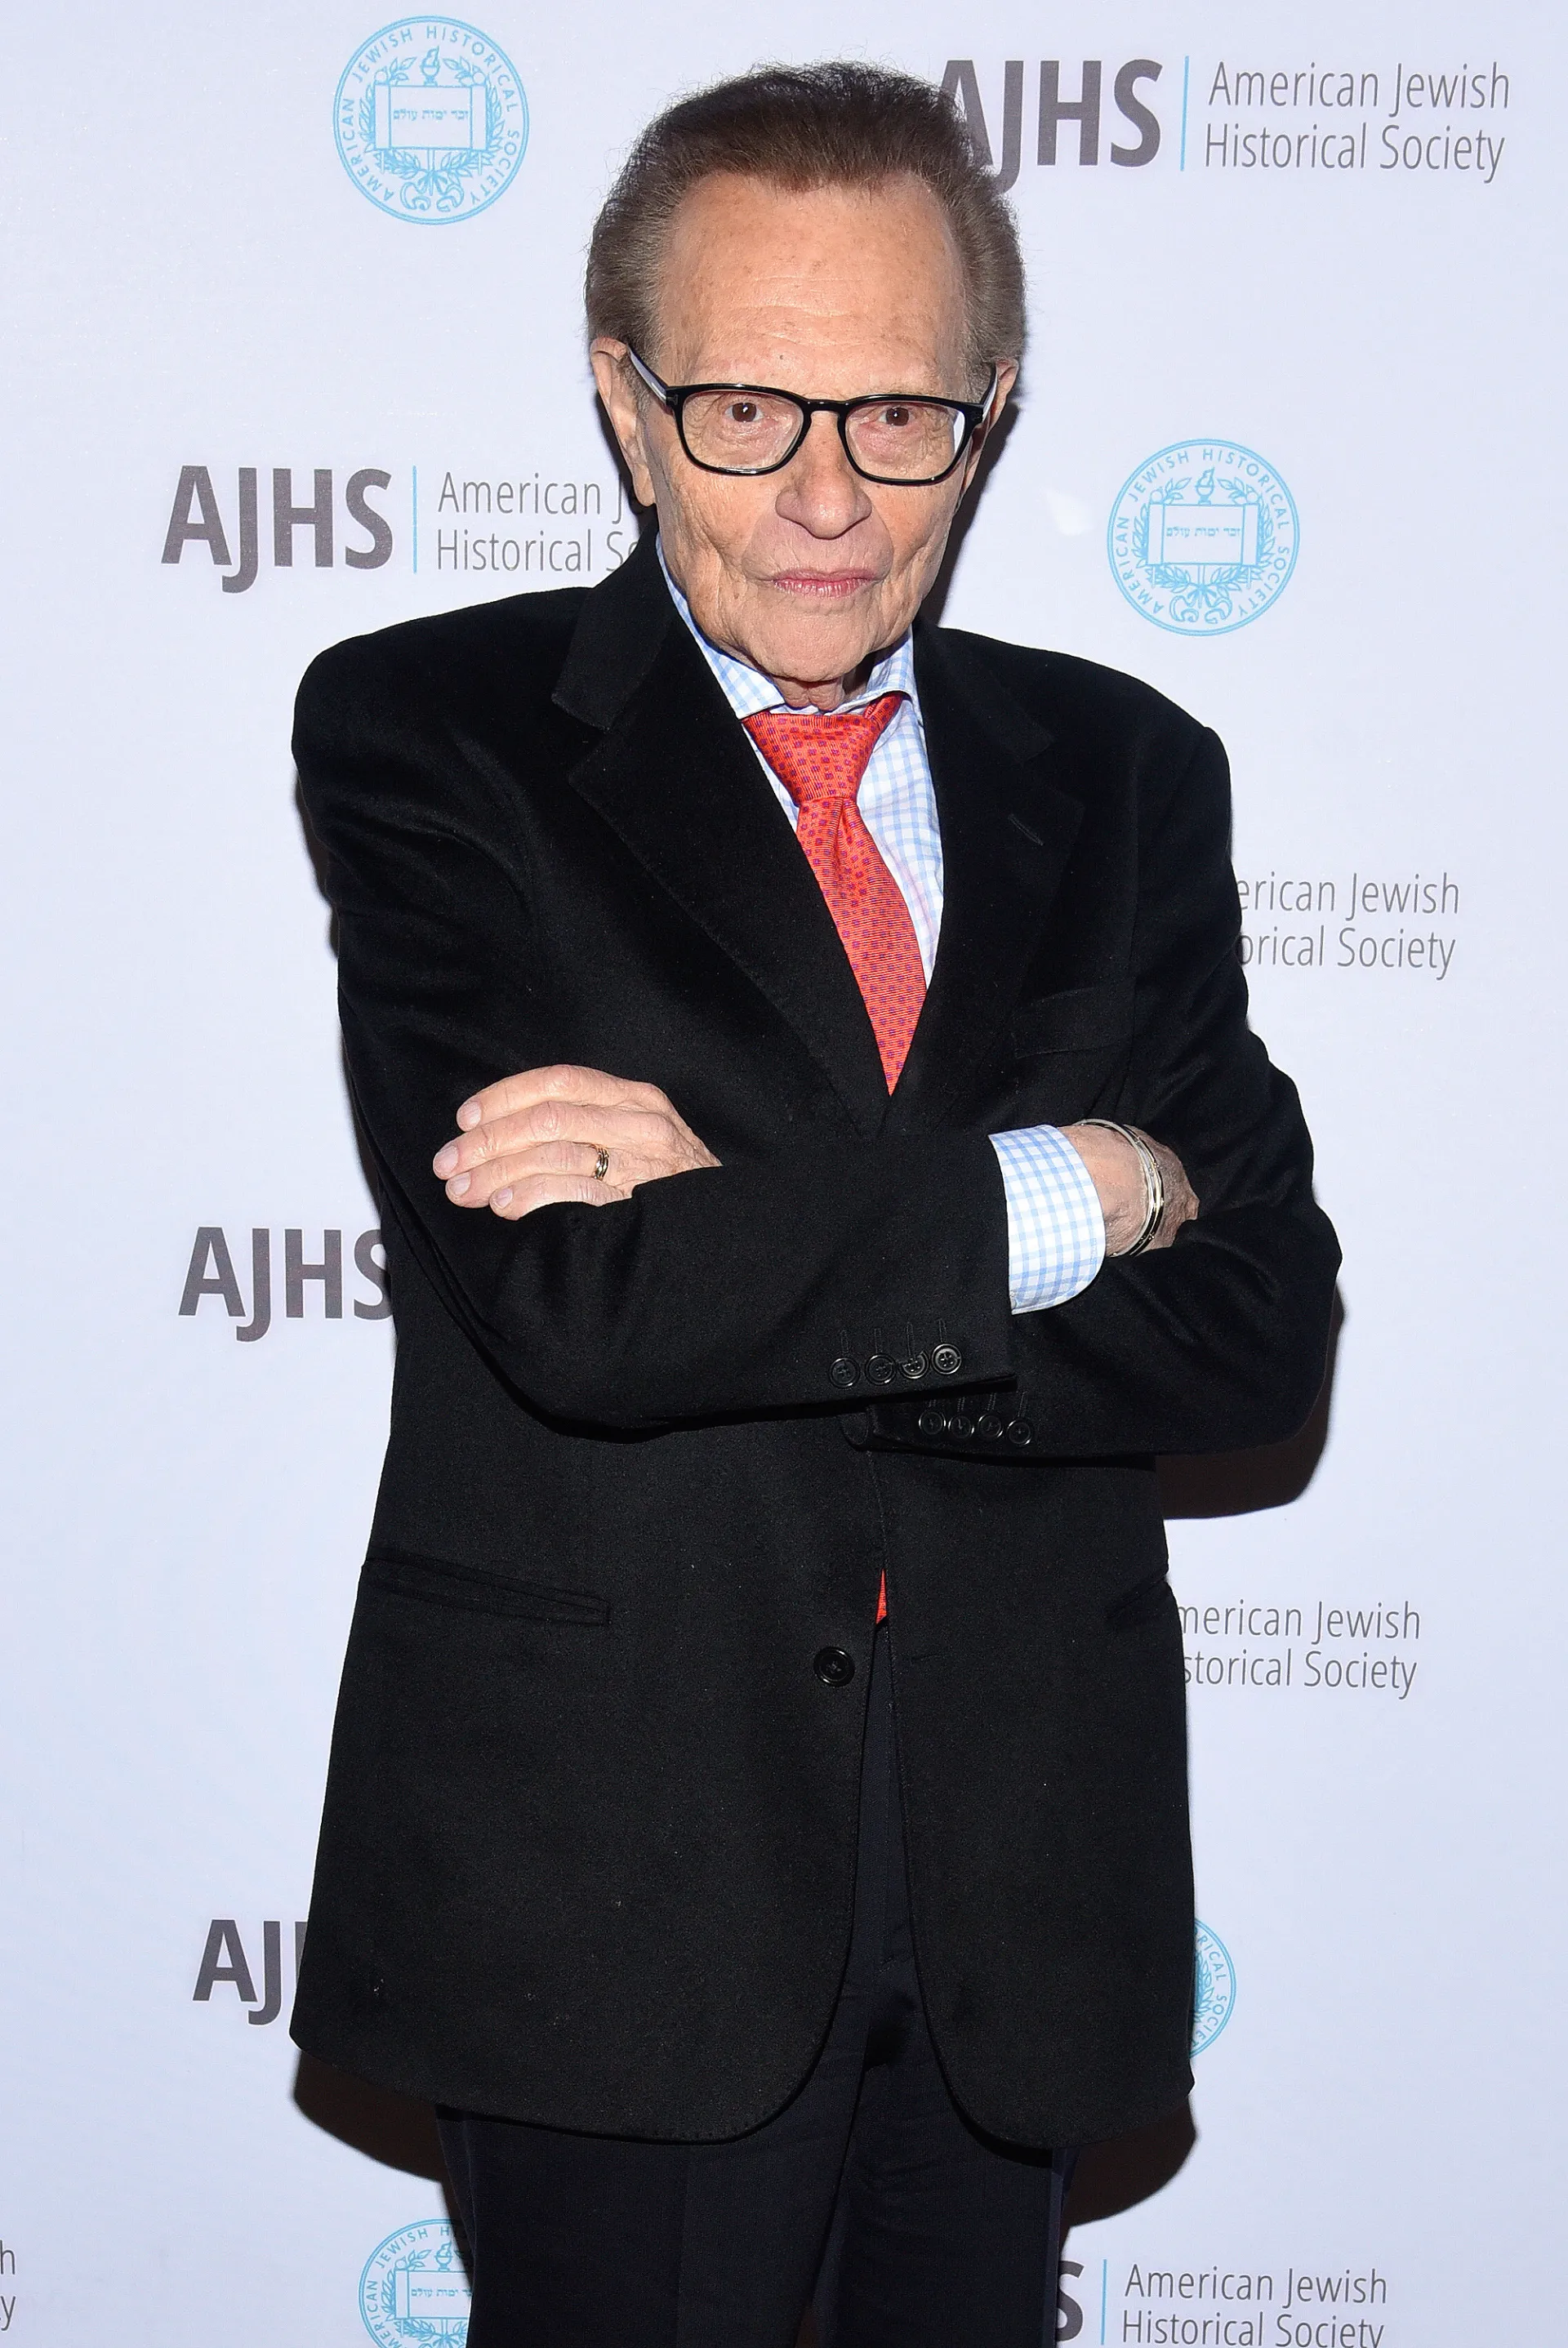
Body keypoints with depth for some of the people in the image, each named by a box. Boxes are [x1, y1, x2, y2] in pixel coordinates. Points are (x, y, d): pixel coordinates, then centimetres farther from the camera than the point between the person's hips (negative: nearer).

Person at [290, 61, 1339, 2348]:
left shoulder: (1126, 773, 6)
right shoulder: (429, 733, -6)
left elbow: (1259, 1322, -5)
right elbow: (579, 1305, -20)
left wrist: (755, 1233, -17)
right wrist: (1071, 1190, -13)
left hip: (1022, 1881, 4)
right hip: (608, 1865, -3)